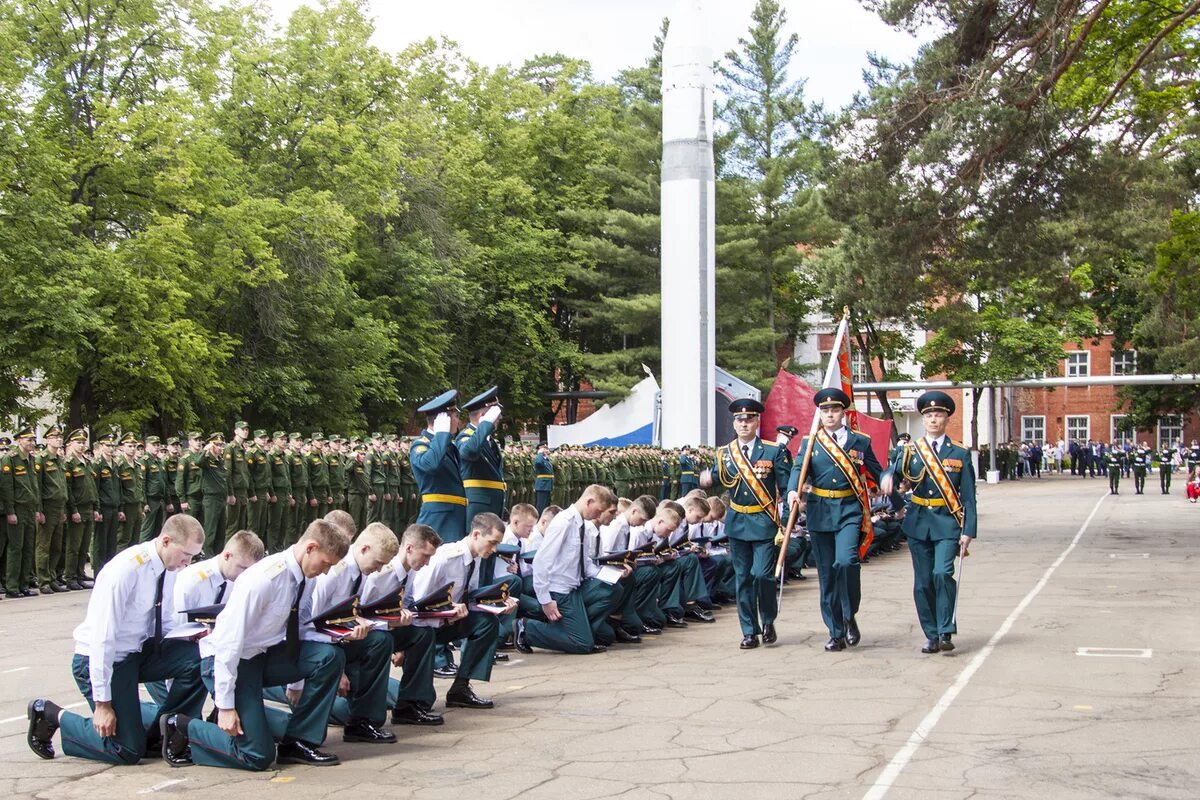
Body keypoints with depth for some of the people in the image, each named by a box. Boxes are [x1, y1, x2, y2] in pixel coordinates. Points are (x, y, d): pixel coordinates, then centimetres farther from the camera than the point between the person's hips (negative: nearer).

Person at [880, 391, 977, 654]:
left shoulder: (960, 454, 4)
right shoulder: (909, 451, 7)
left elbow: (968, 497, 2)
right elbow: (892, 472, -8)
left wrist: (968, 532, -5)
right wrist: (887, 478, -33)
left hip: (947, 523, -2)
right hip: (918, 523, 2)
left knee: (942, 573, -20)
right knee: (923, 583, 4)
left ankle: (946, 632, -12)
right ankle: (932, 636, 15)